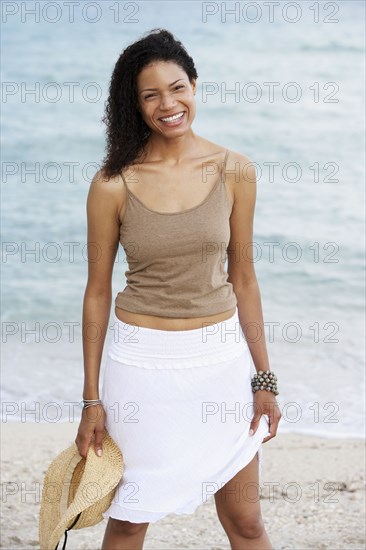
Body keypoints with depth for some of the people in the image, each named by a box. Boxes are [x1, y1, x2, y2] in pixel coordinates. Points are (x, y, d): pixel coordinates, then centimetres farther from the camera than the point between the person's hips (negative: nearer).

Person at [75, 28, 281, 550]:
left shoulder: (235, 171, -3)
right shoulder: (113, 183, -8)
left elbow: (243, 279, 5)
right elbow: (98, 292, -1)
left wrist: (264, 379, 5)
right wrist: (92, 399, 1)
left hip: (221, 359, 2)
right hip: (143, 362, -1)